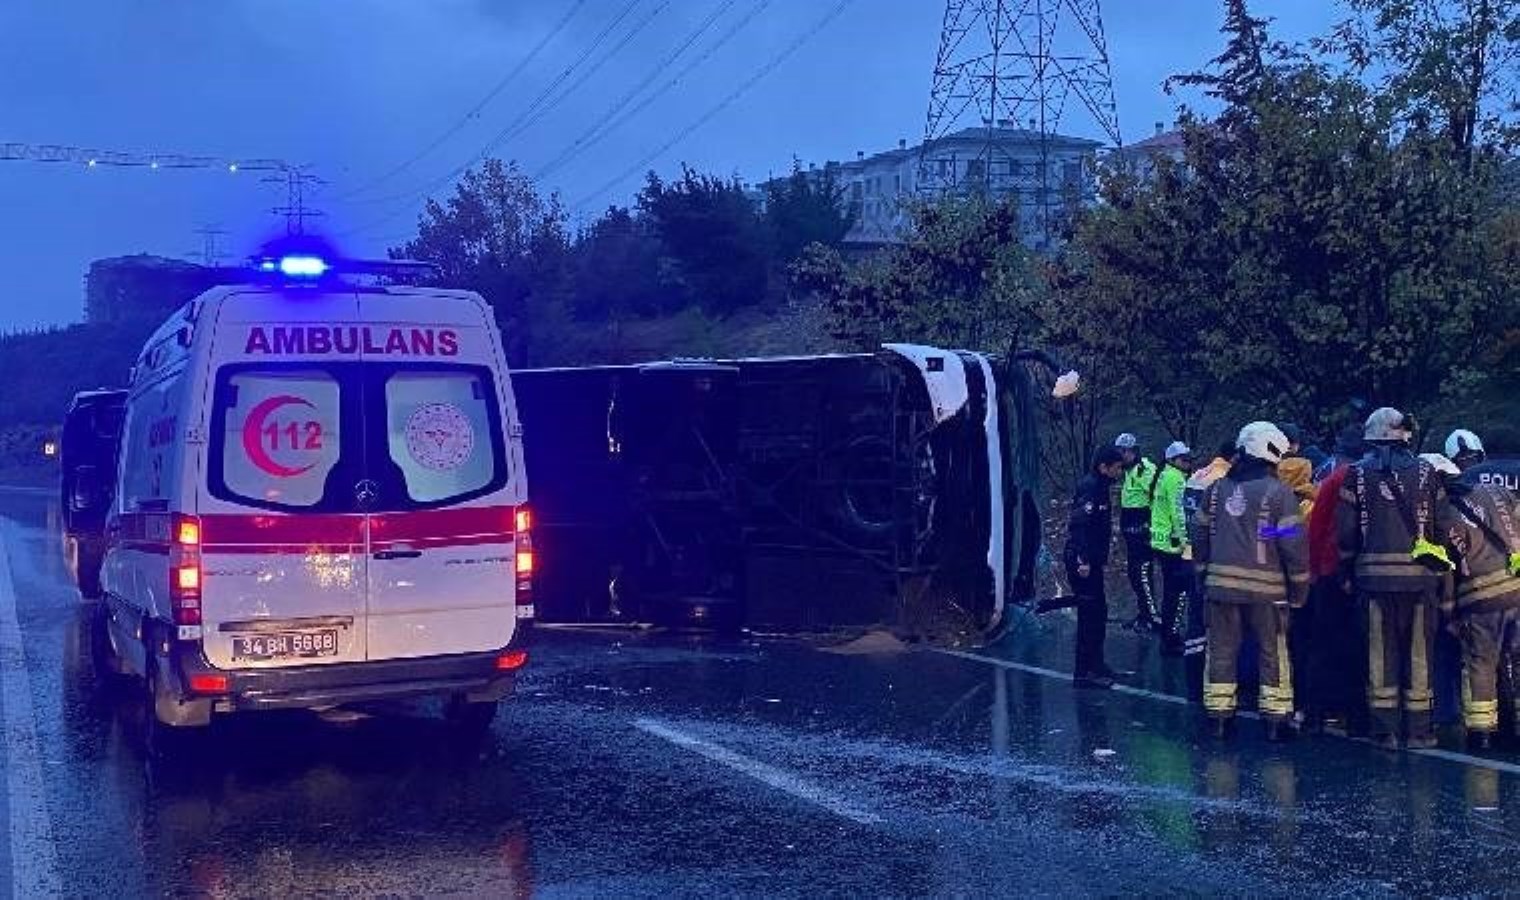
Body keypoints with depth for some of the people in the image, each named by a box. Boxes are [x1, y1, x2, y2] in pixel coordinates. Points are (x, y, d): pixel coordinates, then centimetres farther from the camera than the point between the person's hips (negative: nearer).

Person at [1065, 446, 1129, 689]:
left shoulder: (1099, 487, 16)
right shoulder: (1089, 487, -16)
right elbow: (1080, 524, -25)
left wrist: (1101, 559, 21)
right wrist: (1083, 561, -28)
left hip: (1091, 561, 10)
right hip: (1082, 562, -10)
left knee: (1097, 613, 17)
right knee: (1090, 614, -7)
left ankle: (1095, 665, 28)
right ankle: (1084, 673, -3)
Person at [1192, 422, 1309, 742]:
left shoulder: (1217, 489, 7)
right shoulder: (1278, 493, -8)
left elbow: (1200, 533, 14)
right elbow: (1294, 544, -10)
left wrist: (1205, 570, 24)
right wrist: (1299, 589, -1)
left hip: (1220, 584, 4)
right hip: (1266, 588, -4)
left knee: (1222, 650, 11)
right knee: (1273, 654, 7)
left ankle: (1219, 715, 13)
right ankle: (1276, 719, 9)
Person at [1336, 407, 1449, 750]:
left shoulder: (1357, 474, 2)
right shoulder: (1427, 473, 4)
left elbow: (1345, 530, 0)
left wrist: (1349, 568, 11)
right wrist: (1441, 568, 13)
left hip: (1375, 574, 0)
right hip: (1420, 574, 0)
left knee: (1381, 651, 5)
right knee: (1419, 651, 8)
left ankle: (1385, 729, 4)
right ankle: (1419, 729, 11)